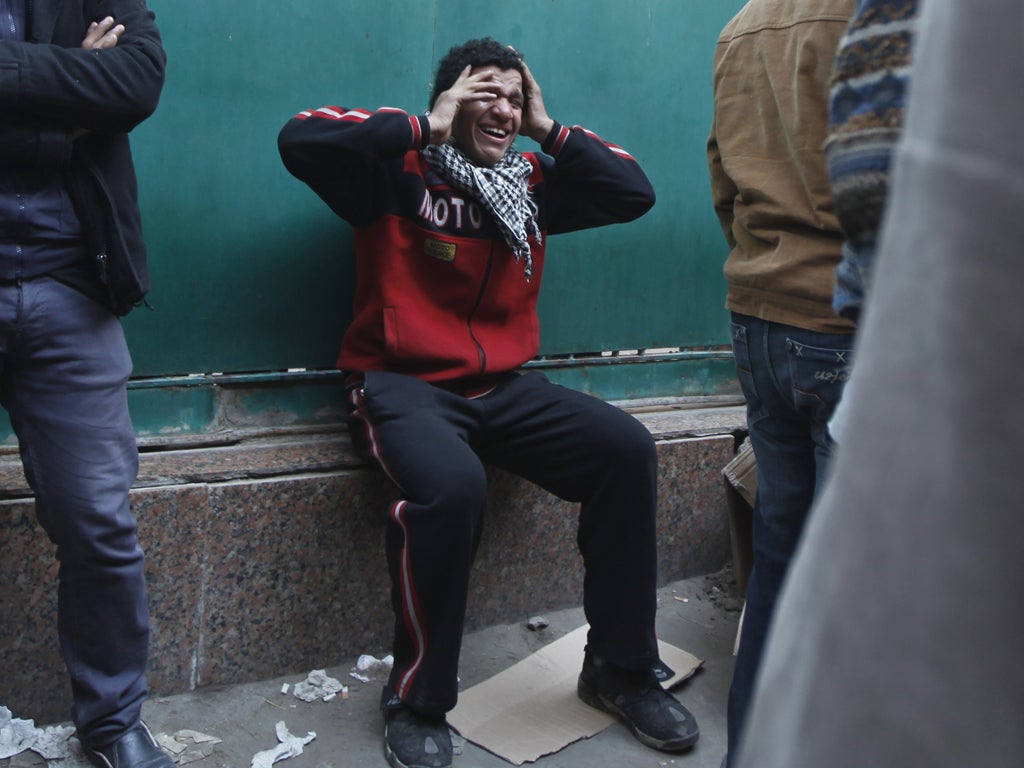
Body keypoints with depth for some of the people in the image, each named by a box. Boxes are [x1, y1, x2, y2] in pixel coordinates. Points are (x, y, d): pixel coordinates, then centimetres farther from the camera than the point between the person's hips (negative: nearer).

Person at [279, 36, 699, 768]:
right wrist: (428, 127, -11)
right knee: (451, 484, -36)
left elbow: (635, 192, 13)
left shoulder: (533, 182, 14)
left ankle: (620, 668, 0)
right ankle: (418, 702, -13)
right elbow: (300, 138, -17)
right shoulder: (402, 171, -2)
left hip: (505, 387, 6)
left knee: (627, 448, -14)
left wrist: (549, 130, 6)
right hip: (404, 383, -5)